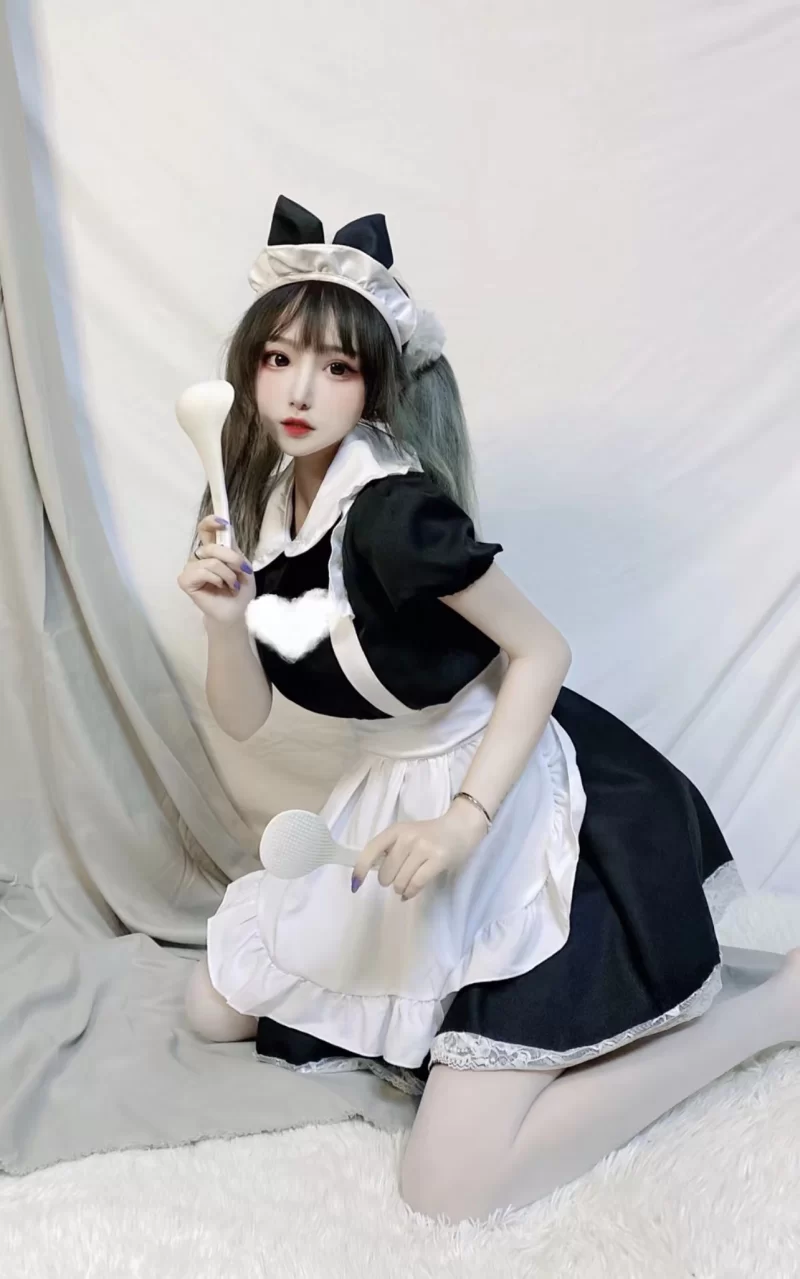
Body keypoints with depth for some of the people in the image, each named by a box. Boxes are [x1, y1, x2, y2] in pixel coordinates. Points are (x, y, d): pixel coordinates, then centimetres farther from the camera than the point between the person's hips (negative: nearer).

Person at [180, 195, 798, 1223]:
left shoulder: (391, 511, -23)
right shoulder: (257, 511, 0)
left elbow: (542, 649, -18)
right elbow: (243, 720, 2)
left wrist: (465, 819, -26)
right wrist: (225, 622, -18)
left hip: (509, 796, -7)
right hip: (392, 795, 8)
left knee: (448, 1189, -8)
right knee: (216, 1011, 14)